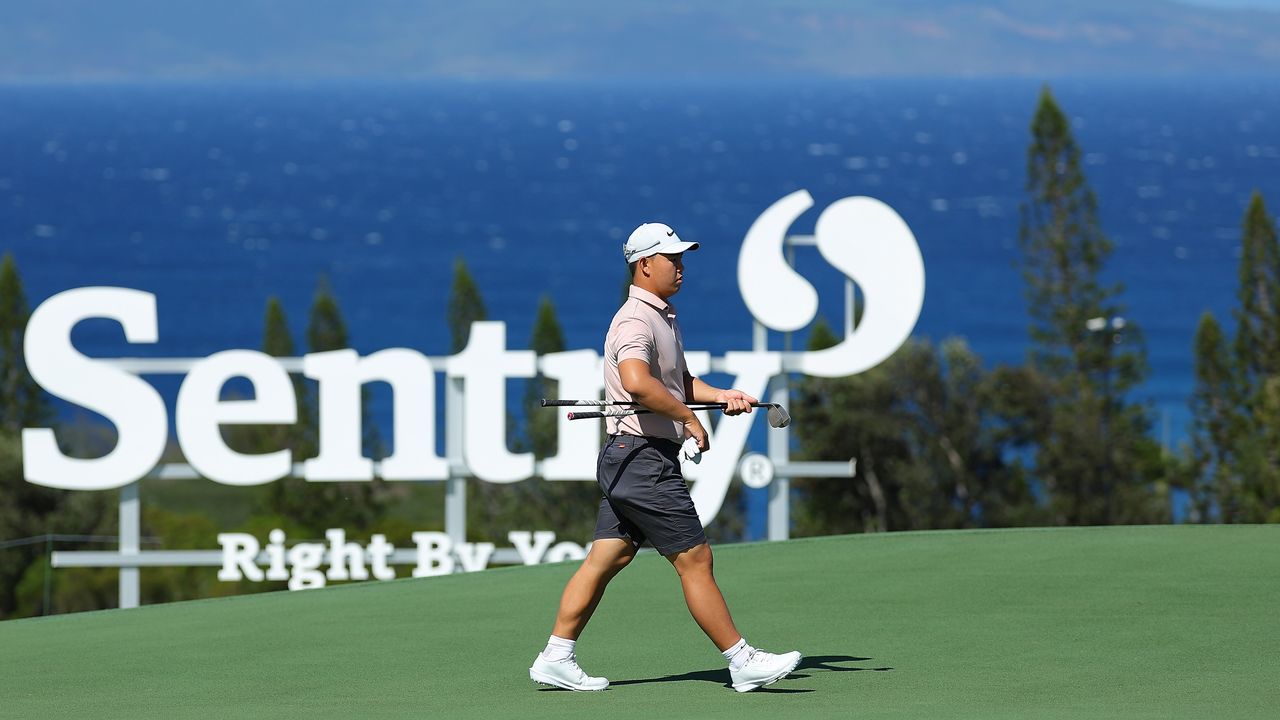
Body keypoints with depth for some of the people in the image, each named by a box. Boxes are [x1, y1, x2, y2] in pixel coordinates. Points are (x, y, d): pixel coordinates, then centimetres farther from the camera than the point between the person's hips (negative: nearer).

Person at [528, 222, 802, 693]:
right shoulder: (635, 321, -17)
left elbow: (678, 383, 29)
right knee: (694, 560, -5)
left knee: (606, 560, 9)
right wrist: (688, 417, -24)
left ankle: (555, 659, 11)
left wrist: (721, 395, 11)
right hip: (643, 456, -10)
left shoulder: (662, 316, 17)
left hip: (628, 461, 10)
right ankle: (743, 663, -1)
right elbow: (638, 384, -35)